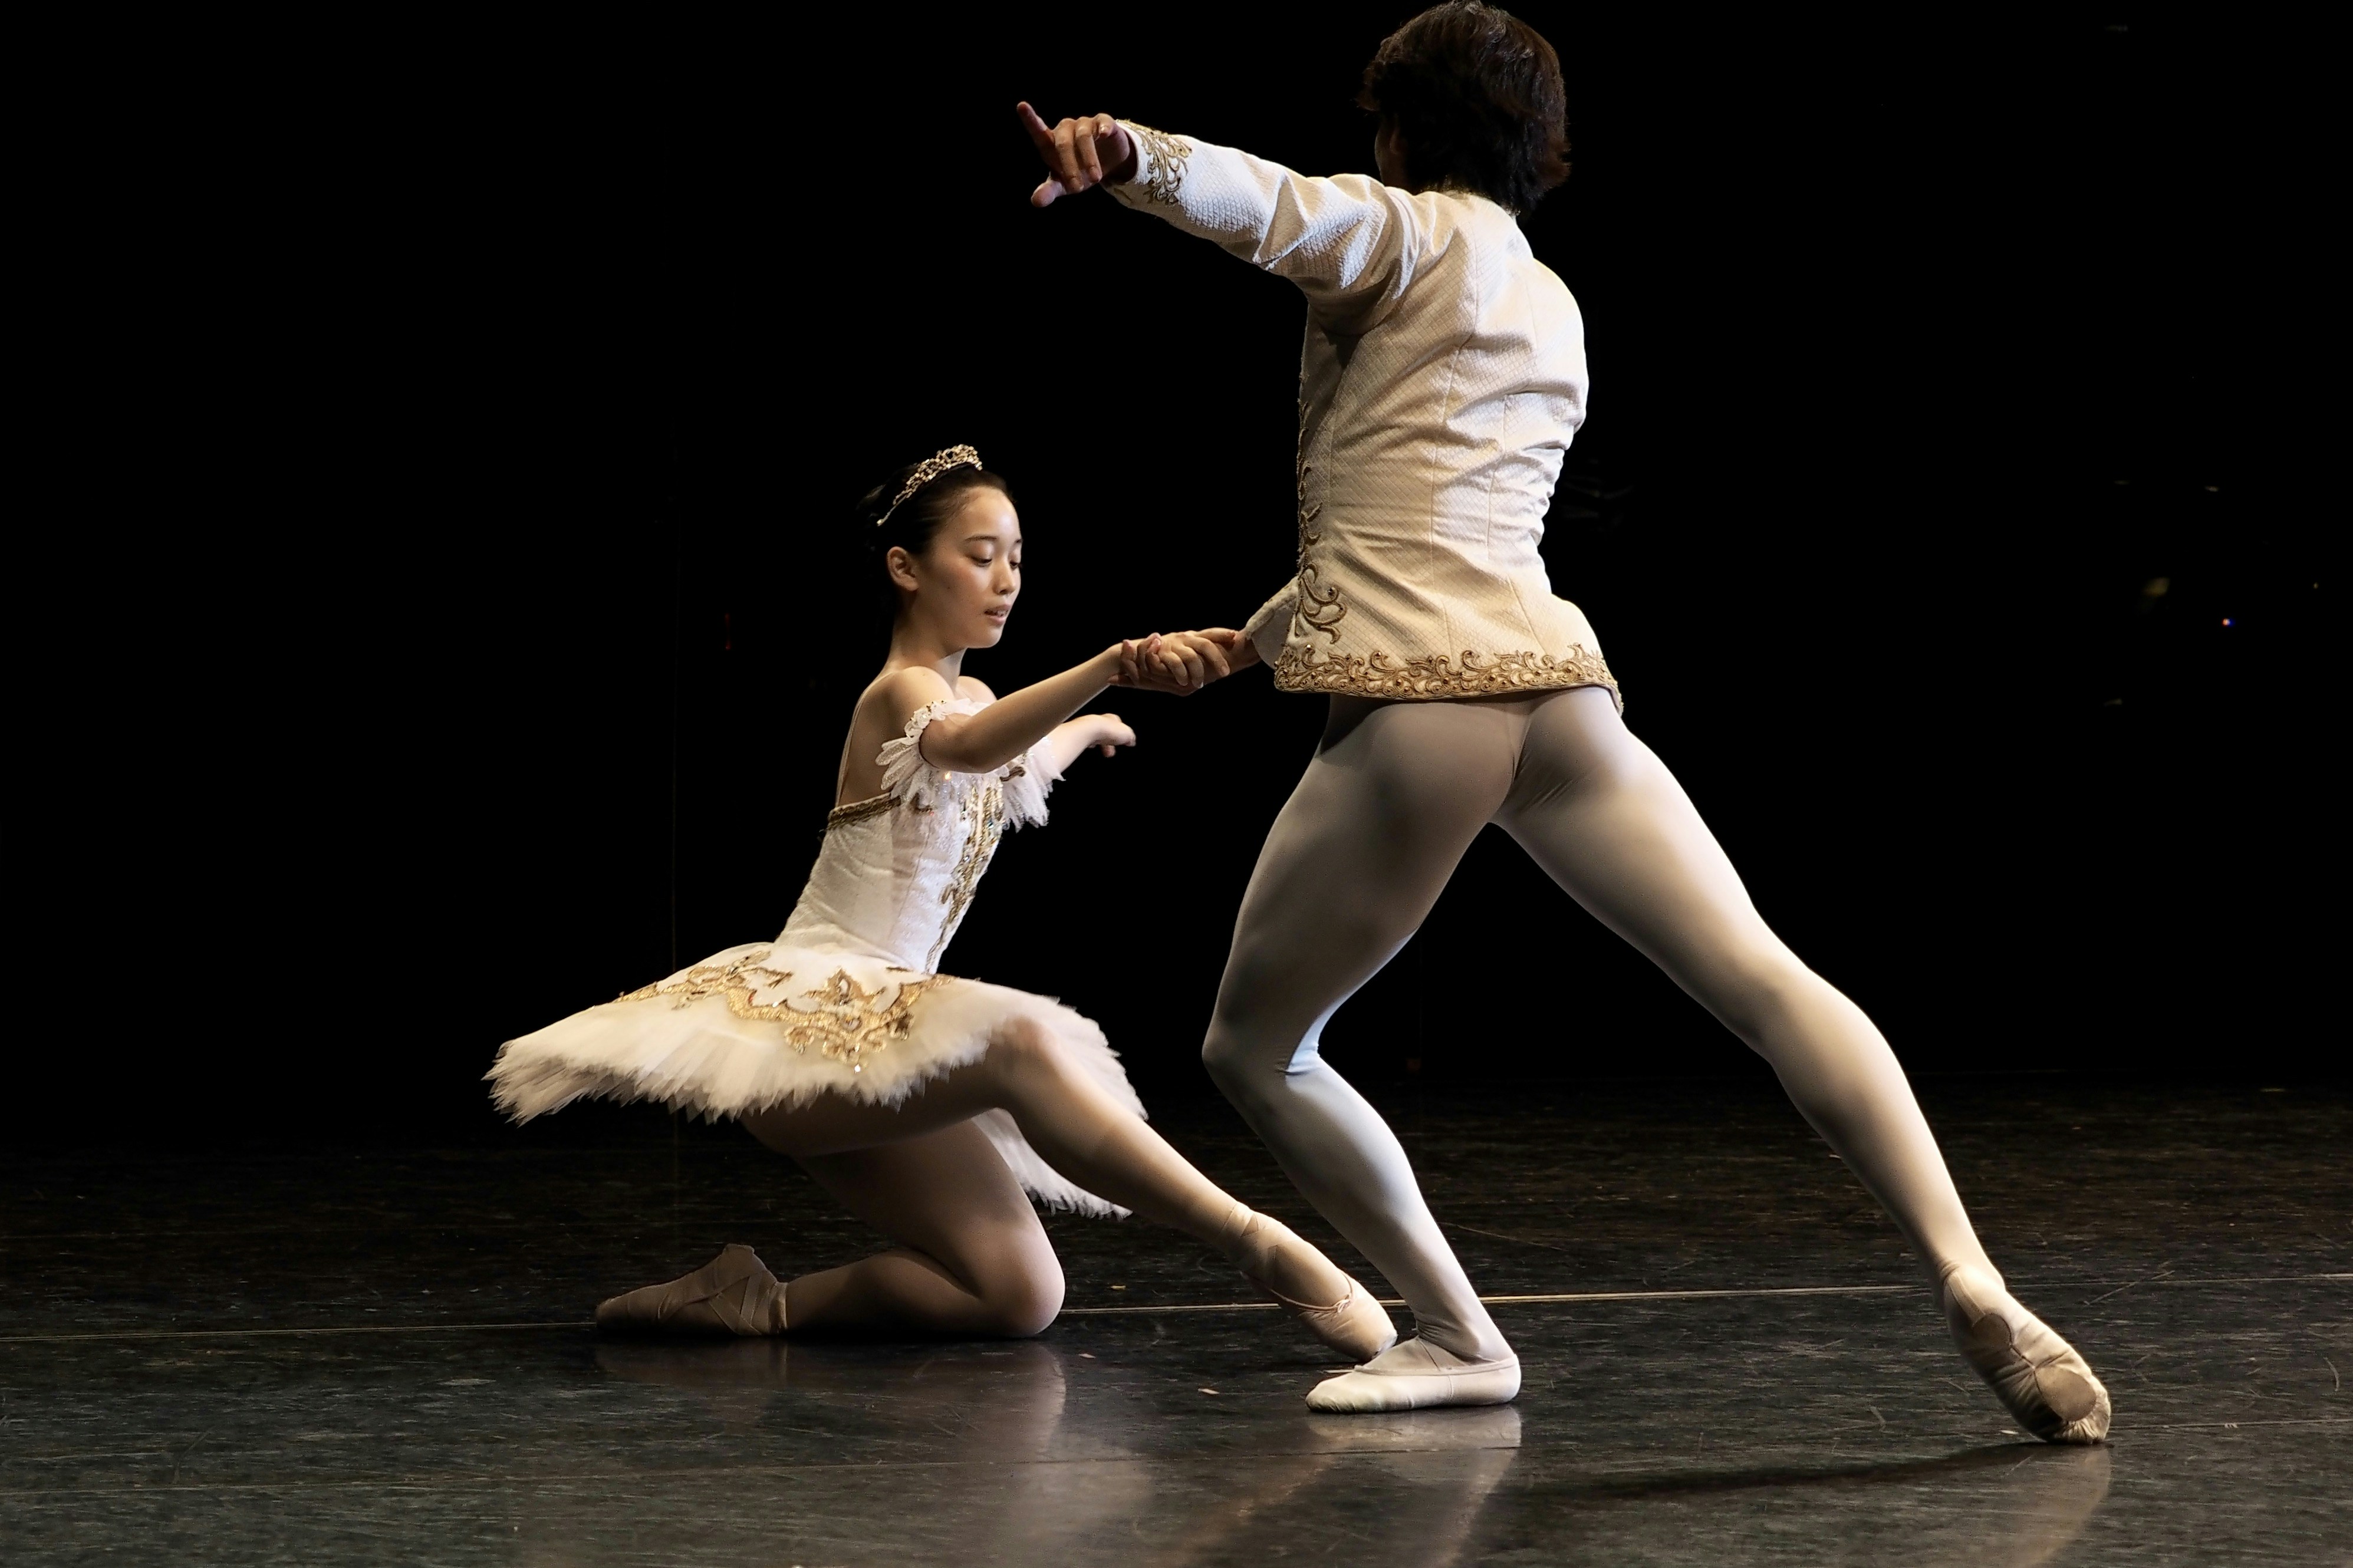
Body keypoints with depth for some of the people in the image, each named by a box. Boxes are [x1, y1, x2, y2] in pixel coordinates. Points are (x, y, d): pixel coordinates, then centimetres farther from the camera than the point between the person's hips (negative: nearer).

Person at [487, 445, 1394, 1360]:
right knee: (1020, 1043, -39)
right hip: (798, 1020, -9)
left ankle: (765, 1305, 3)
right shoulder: (903, 692, -11)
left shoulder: (970, 696, 17)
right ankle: (1260, 1247, -40)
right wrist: (1111, 666, -53)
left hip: (873, 1040, 9)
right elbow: (962, 747, -39)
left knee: (1021, 1296, -7)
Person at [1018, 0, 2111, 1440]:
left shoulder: (1404, 231, 8)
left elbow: (1268, 202, -16)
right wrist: (1251, 640, 45)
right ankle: (1973, 1287, -20)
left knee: (1254, 1048, 10)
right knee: (1769, 984, -2)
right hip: (1558, 685, 6)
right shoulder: (1557, 315, 29)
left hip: (1412, 711, -6)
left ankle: (1461, 1341, 6)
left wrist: (1127, 154, -36)